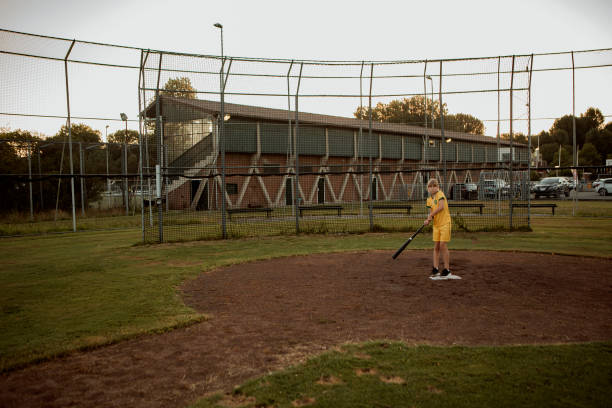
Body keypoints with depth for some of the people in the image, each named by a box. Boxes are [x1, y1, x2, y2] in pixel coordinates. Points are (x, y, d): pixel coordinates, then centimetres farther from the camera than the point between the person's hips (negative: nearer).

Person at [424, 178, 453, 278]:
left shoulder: (440, 194, -11)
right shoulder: (429, 199, 9)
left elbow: (441, 207, -25)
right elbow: (431, 212, 8)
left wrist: (431, 215, -21)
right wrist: (428, 220, -12)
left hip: (445, 223, -7)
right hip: (436, 225, 7)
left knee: (443, 246, -8)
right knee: (436, 247, 7)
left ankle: (447, 270, 1)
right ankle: (435, 269, 13)